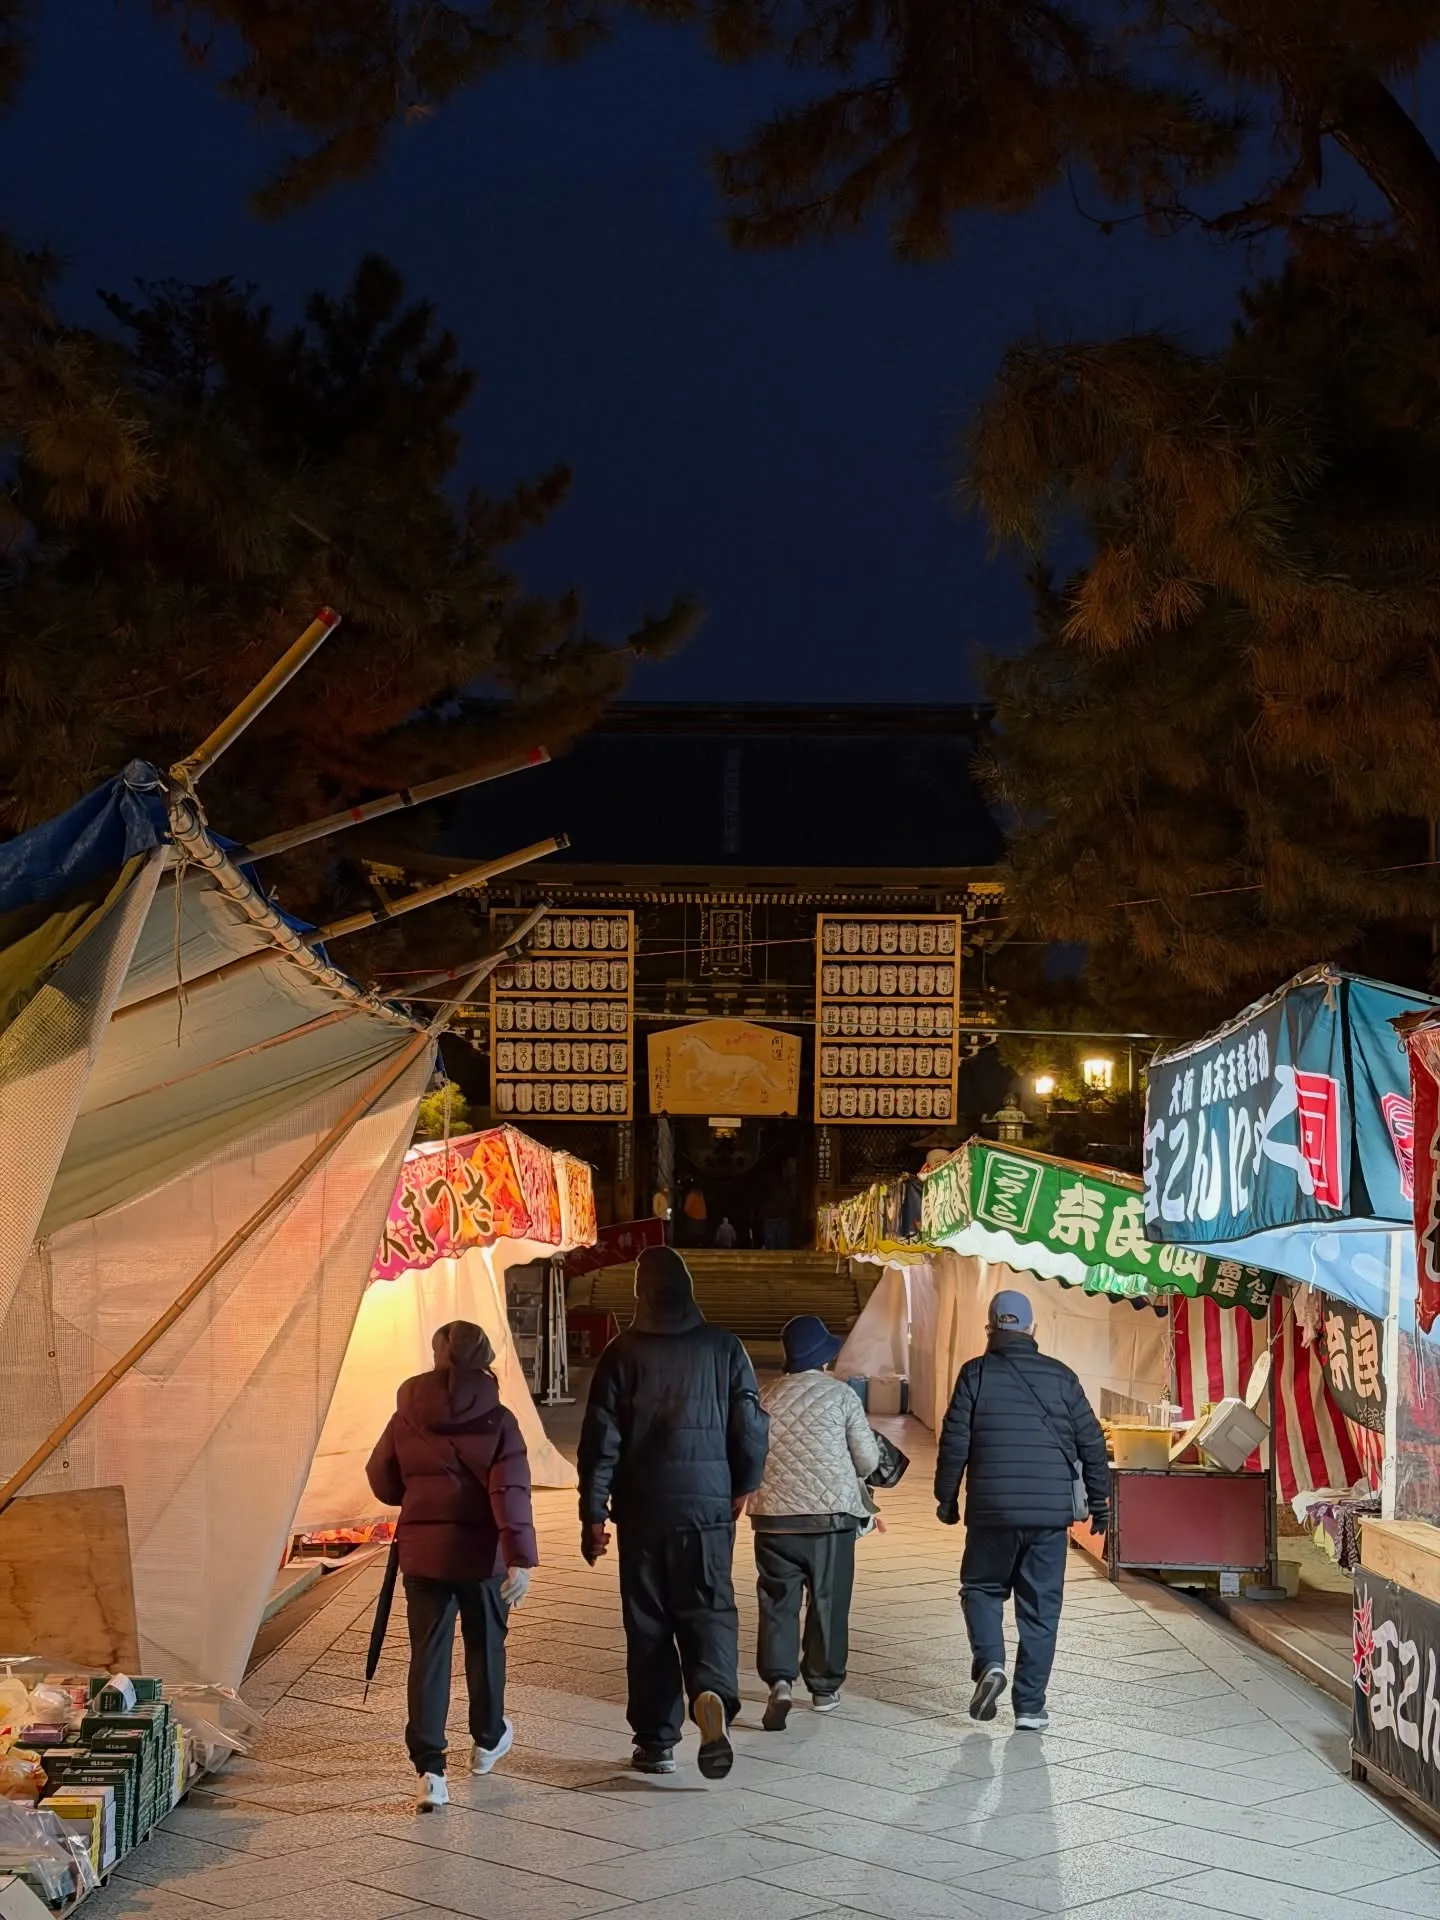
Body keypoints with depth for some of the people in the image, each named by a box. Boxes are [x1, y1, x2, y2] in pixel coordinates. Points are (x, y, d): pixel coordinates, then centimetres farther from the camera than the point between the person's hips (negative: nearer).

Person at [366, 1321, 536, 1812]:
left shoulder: (406, 1419, -1)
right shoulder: (496, 1421, -8)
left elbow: (383, 1483, 6)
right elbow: (511, 1492, -16)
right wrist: (522, 1558, -18)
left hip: (421, 1550, 1)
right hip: (481, 1551, -1)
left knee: (428, 1654, 2)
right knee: (485, 1644, 19)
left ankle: (429, 1770, -7)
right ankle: (487, 1740, 38)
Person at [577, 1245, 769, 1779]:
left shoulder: (622, 1354, -2)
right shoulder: (724, 1348, 1)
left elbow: (601, 1439, -3)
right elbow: (751, 1426, 1)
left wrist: (594, 1514, 1)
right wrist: (743, 1485, 17)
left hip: (642, 1509, 0)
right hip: (708, 1504, 0)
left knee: (648, 1621, 8)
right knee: (708, 1608, 6)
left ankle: (656, 1741, 11)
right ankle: (713, 1695, -22)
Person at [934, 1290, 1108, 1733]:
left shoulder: (976, 1374, -1)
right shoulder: (1060, 1376, 5)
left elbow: (954, 1442, -4)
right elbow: (1091, 1442, 6)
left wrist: (947, 1497, 8)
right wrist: (1099, 1501, 14)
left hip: (992, 1511, -1)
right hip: (1051, 1512, 2)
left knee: (982, 1588, 18)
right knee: (1040, 1609, 8)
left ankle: (990, 1663, -6)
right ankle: (1029, 1707, 7)